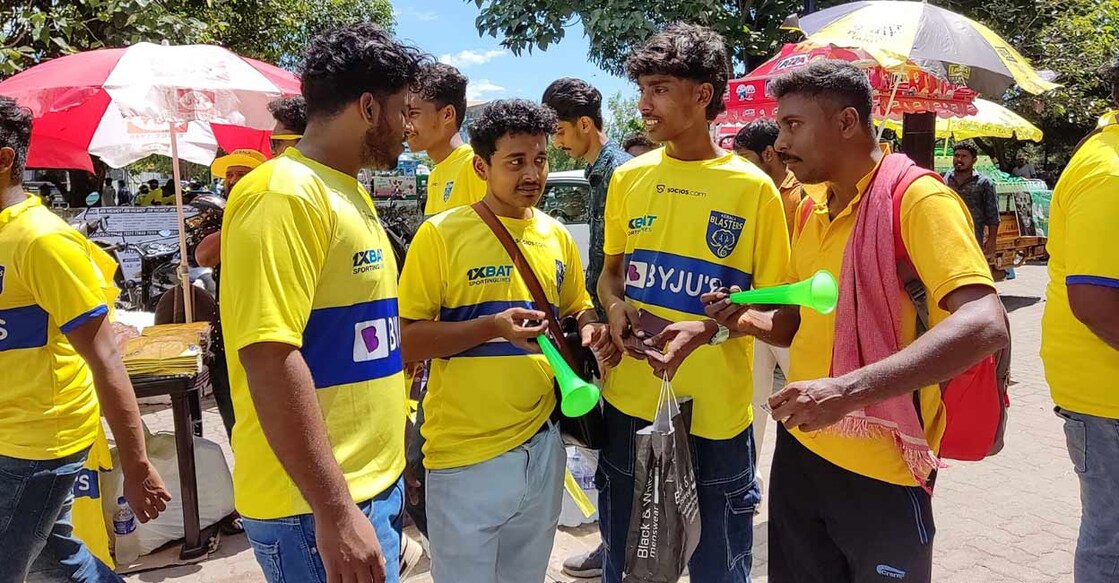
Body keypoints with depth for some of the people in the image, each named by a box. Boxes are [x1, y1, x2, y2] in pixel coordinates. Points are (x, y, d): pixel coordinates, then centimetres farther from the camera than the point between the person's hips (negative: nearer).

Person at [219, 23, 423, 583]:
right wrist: (334, 512, -23)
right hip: (316, 503, -9)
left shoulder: (348, 193, 12)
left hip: (375, 484, 9)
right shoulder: (285, 194, -17)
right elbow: (269, 357, -24)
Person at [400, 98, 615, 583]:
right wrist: (492, 327, -24)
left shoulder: (557, 236, 6)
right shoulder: (441, 234, -10)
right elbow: (405, 341, -12)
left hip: (542, 444, 5)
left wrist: (589, 329, -4)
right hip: (467, 454, -5)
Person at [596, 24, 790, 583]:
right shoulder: (628, 179, 4)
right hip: (628, 405, 4)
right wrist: (616, 308, -7)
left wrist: (710, 330, -22)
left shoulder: (753, 189, -8)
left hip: (715, 415, -3)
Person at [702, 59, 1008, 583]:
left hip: (881, 466, -6)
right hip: (800, 447, 7)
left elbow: (985, 325, -28)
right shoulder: (813, 214, 8)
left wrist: (849, 391, -37)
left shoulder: (917, 199, -16)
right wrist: (751, 321, -4)